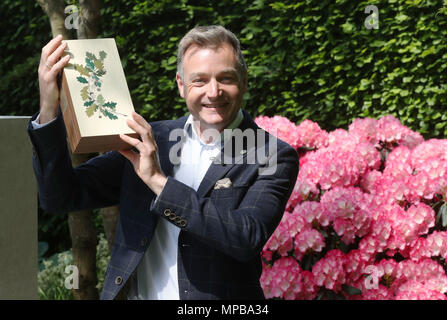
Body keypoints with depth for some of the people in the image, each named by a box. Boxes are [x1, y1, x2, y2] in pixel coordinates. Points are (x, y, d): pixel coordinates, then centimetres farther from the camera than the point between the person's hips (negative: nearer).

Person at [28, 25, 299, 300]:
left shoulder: (274, 158, -1)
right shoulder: (150, 141, 9)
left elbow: (248, 239, -15)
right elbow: (62, 196, 6)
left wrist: (158, 181, -15)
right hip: (134, 293, 4)